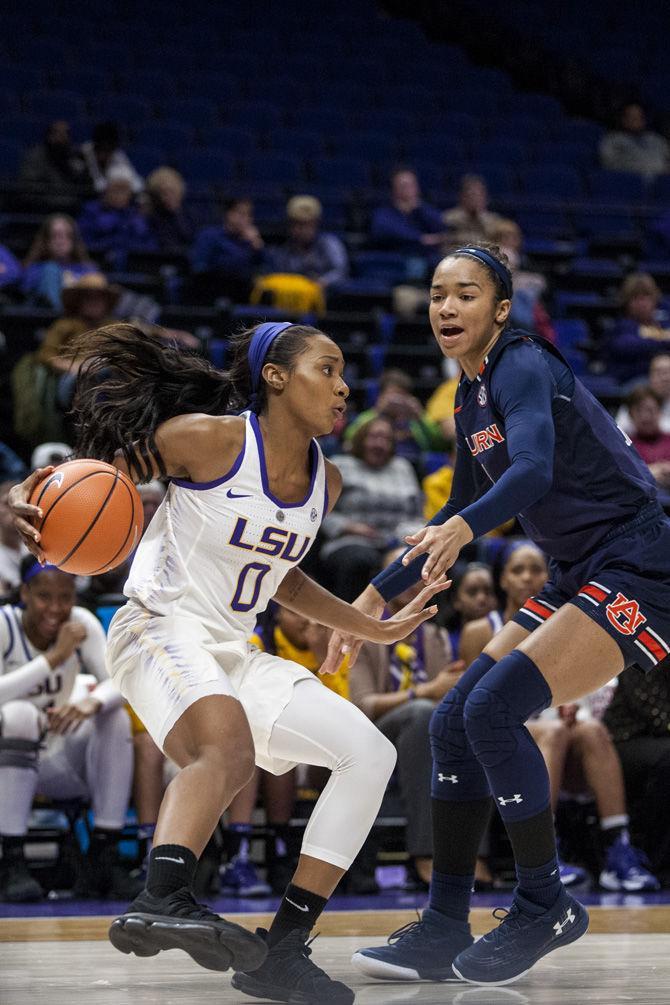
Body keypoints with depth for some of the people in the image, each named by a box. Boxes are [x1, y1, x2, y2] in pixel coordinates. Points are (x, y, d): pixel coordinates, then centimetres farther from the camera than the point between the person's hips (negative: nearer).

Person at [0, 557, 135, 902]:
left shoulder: (81, 623, -4)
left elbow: (121, 681, -17)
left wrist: (92, 702, -39)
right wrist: (54, 657, -32)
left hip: (59, 763, 4)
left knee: (114, 715, -22)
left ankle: (103, 855, -20)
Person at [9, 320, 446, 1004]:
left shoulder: (325, 482, 11)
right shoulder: (207, 438, -11)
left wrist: (377, 630, 25)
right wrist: (29, 504, -29)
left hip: (236, 654, 8)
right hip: (160, 631, -8)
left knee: (370, 754, -1)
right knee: (227, 743, -38)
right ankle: (161, 902, -56)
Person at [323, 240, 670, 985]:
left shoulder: (523, 367, -14)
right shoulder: (472, 397, 13)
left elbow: (535, 467, -33)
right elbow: (463, 511, 24)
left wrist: (462, 530, -50)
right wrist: (378, 595, 21)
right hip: (580, 580, 9)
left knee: (494, 708, -21)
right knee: (454, 721, 1)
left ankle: (544, 908, -7)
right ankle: (444, 933, 6)